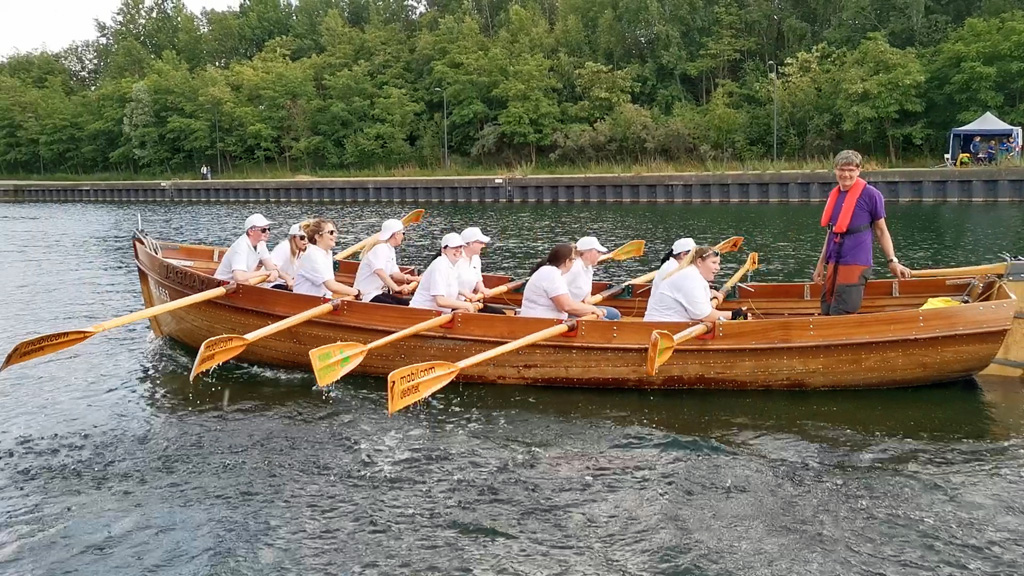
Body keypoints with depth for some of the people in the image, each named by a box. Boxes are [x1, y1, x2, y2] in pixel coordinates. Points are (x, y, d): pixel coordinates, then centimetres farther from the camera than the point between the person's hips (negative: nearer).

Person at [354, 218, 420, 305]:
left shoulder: (390, 249, 14)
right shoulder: (380, 248, -17)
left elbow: (394, 273, 9)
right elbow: (379, 272, -34)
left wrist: (405, 277, -12)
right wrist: (397, 288, -42)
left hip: (378, 292, 10)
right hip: (367, 295, -10)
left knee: (407, 304, 2)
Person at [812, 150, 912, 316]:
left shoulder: (870, 194, -8)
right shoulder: (833, 195, 10)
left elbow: (881, 231, -2)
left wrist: (892, 261, -11)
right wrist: (821, 263, 18)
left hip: (855, 263, -7)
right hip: (833, 262, 7)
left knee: (840, 315, -12)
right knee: (827, 311, 11)